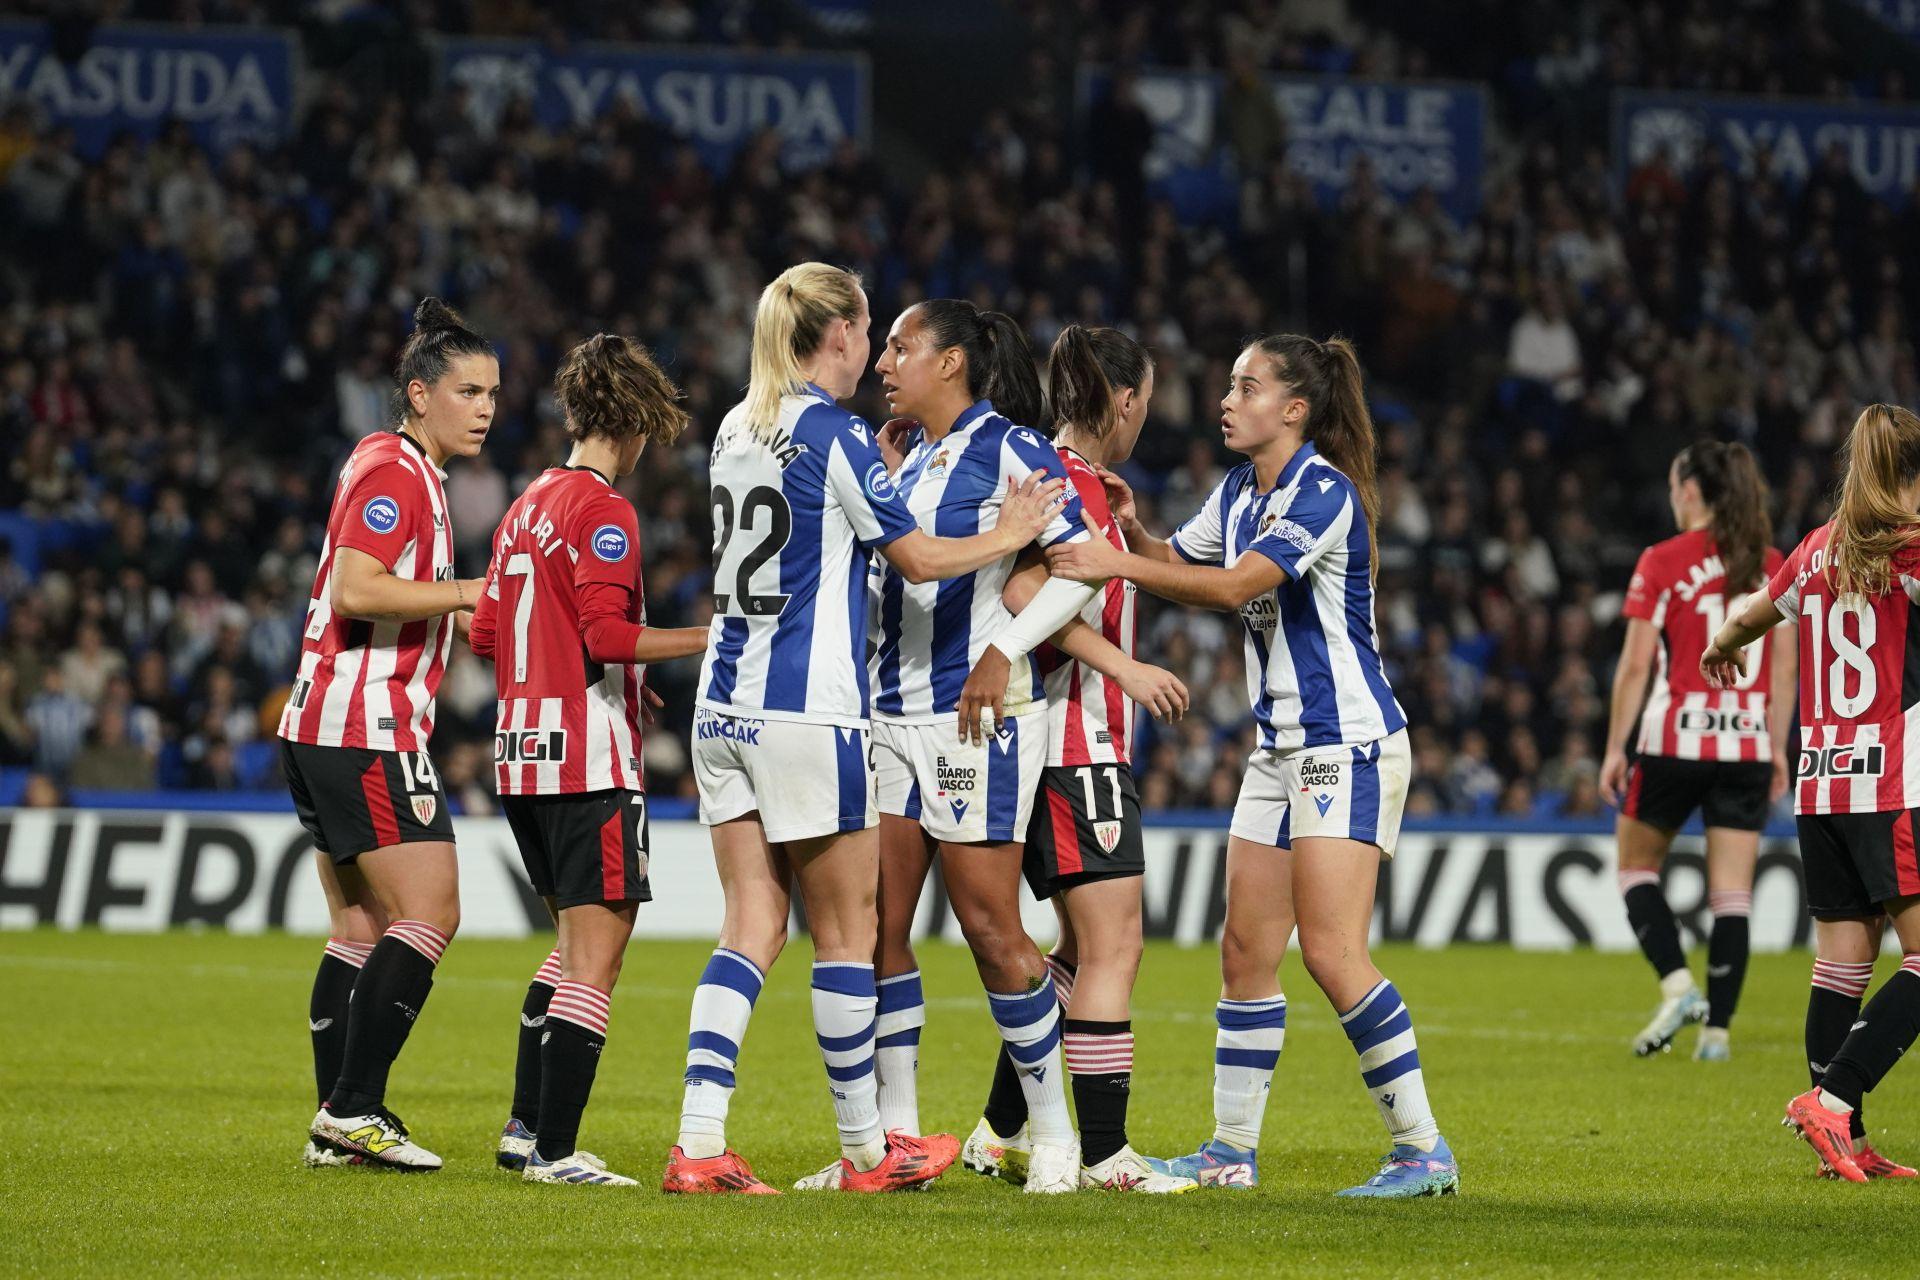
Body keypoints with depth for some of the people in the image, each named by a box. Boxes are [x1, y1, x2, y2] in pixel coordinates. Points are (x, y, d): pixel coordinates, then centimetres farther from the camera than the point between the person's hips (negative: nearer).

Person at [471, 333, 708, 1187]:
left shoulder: (528, 505, 14)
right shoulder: (601, 510, -11)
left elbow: (485, 635, 19)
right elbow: (607, 633, -21)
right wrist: (707, 640, -15)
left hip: (524, 755, 9)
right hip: (590, 758, -9)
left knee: (575, 943, 21)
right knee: (595, 956, -6)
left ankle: (527, 1129, 20)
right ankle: (554, 1150, -9)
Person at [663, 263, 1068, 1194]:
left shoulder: (738, 429, 12)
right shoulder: (835, 435, -10)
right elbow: (917, 559, -5)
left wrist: (885, 453, 29)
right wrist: (1010, 534, 9)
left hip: (724, 702, 7)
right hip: (808, 710, -7)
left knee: (751, 925, 5)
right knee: (845, 931, 4)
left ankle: (698, 1144, -7)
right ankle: (865, 1151, 12)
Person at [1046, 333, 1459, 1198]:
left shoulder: (1325, 492, -15)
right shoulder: (1240, 492, 12)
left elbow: (1237, 584, -25)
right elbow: (1177, 564, 22)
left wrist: (1120, 566, -28)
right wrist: (1129, 526, 1)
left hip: (1349, 745, -9)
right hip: (1283, 749, 9)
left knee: (1333, 954, -15)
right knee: (1246, 952, 8)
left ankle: (1423, 1151, -10)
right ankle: (1232, 1150, 15)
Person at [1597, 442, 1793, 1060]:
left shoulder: (1662, 563, -6)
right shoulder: (1773, 567, 6)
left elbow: (1635, 665, -6)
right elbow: (1784, 668, 9)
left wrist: (1615, 747, -1)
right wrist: (1778, 747, 16)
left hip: (1675, 739, -3)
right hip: (1747, 744, 3)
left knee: (1637, 866, 14)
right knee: (1732, 893, 4)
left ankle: (1676, 983, -5)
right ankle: (1717, 1026, 1)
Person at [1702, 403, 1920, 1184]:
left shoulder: (1817, 550, 13)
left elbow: (1757, 614, 33)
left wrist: (1722, 648, 53)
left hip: (1820, 787, 7)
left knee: (1842, 962, 7)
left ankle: (1844, 1145, 7)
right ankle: (1831, 1099, -18)